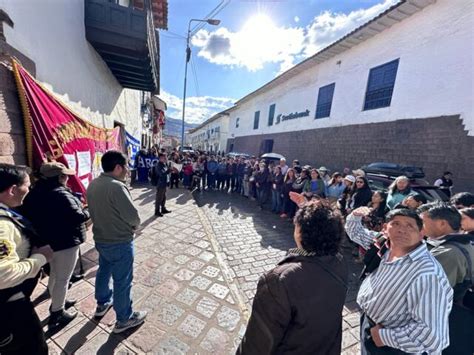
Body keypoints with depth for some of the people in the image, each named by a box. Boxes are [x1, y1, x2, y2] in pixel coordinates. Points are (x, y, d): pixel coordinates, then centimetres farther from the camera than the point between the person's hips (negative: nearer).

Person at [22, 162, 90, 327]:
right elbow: (77, 217, -28)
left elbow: (30, 216, 10)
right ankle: (57, 313, 24)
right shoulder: (61, 195, -27)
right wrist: (88, 212, -10)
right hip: (65, 242, -9)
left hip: (48, 240, 9)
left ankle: (57, 302, 45)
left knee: (54, 274, 26)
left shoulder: (36, 193, 2)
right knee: (62, 278, 8)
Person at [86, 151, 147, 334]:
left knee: (104, 271, 28)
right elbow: (133, 215, -27)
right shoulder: (116, 186, -28)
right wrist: (134, 226, -6)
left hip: (100, 238, 9)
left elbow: (95, 210, 8)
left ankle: (102, 304, 50)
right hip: (120, 242, -8)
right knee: (122, 281, 9)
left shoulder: (92, 184, -1)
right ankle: (124, 319, 27)